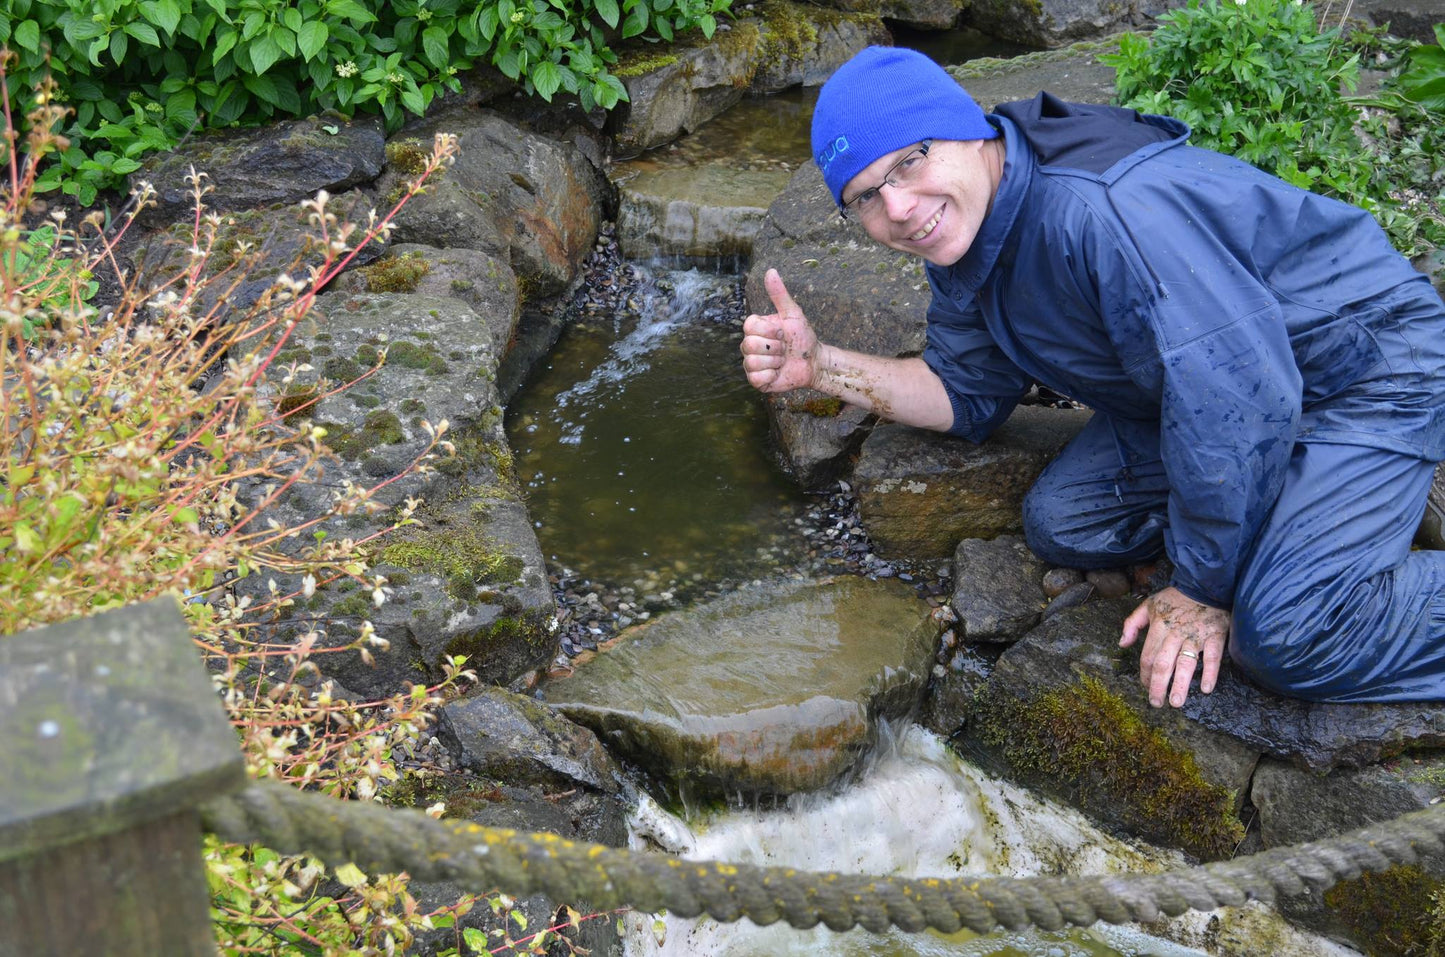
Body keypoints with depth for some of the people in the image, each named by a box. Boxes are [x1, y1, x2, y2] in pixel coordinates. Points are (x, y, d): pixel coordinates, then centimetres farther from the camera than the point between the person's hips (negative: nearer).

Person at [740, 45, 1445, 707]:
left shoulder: (1097, 209, -35)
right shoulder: (956, 241, -4)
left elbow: (1237, 398, -32)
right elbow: (970, 393, 8)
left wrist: (1201, 592, -22)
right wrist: (820, 367, -7)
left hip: (1365, 370, -9)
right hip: (1207, 376, 9)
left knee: (1290, 636, -26)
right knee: (1060, 523, -1)